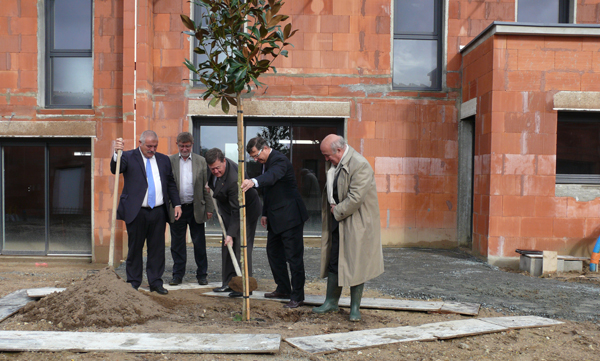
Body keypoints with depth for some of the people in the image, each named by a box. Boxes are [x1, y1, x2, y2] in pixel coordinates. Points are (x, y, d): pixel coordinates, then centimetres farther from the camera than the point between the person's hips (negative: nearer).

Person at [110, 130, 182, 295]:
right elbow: (115, 170, -18)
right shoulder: (128, 157, 1)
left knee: (157, 249, 7)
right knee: (135, 249, 6)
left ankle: (156, 283, 17)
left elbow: (171, 184, 16)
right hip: (136, 213, -3)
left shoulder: (164, 159, 13)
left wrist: (177, 204, 8)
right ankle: (133, 283, 17)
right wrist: (117, 153, -35)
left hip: (158, 212, 3)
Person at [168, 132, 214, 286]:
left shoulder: (201, 161, 5)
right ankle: (178, 275, 21)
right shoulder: (169, 161, 4)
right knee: (177, 244, 8)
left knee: (199, 243, 6)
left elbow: (206, 186, 5)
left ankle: (202, 275, 19)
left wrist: (209, 208, 1)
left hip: (196, 208, 0)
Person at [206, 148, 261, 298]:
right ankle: (229, 283, 18)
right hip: (228, 211, 9)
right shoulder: (216, 169, -11)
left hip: (246, 212, -9)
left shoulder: (234, 179, -36)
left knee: (241, 247, -10)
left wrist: (231, 234, -30)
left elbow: (237, 211, -31)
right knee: (227, 247, 11)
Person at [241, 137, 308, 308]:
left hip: (290, 216, -10)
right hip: (276, 217, 11)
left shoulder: (279, 160, -17)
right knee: (273, 252, 15)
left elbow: (272, 176, -41)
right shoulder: (266, 162, 13)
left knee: (294, 256, -5)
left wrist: (254, 182, -59)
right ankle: (283, 289, 27)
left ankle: (297, 296, 2)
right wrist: (265, 213, 21)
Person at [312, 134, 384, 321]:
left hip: (356, 224, -8)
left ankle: (355, 307, 15)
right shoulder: (335, 165, 9)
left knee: (355, 265, 1)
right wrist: (330, 206, 5)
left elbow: (356, 198, -24)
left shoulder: (360, 165, -19)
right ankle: (331, 302, 25)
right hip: (337, 223, 8)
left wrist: (337, 211, -12)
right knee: (333, 262, 12)